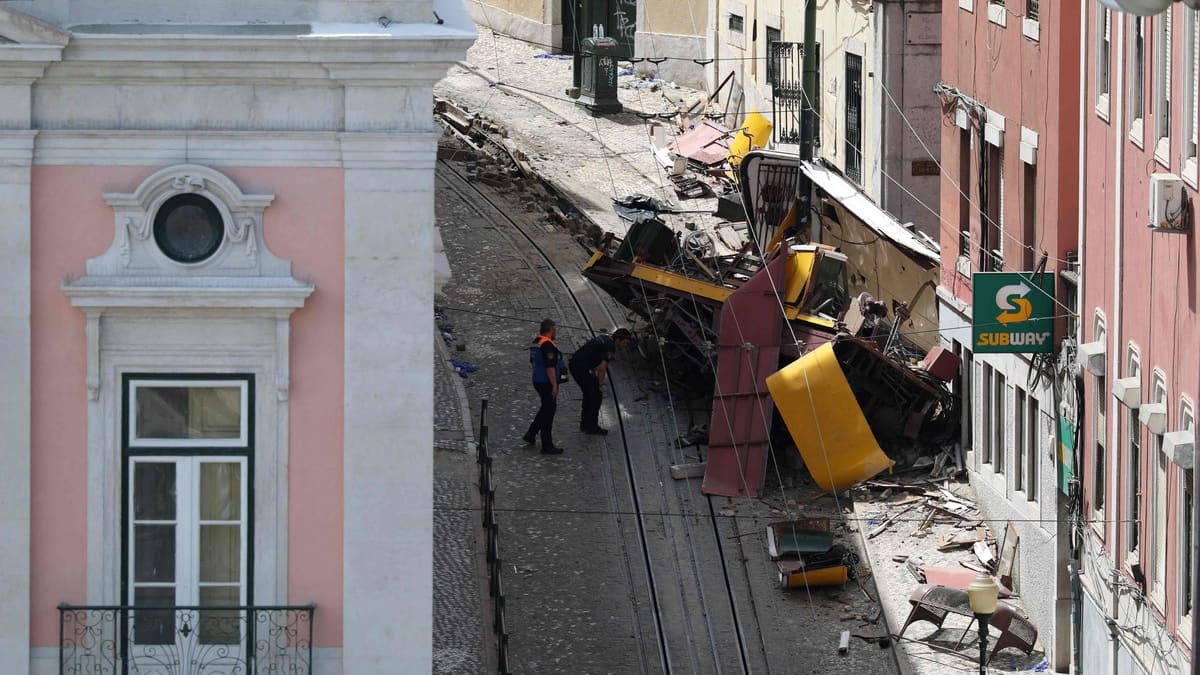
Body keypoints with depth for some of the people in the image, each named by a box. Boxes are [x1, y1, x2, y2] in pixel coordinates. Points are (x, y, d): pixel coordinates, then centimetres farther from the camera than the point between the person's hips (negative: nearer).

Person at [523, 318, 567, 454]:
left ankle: (530, 436, 25)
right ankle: (547, 446, 2)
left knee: (546, 409, 23)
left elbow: (532, 362, 21)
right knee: (548, 412, -3)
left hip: (538, 381, 10)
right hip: (547, 383, -10)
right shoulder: (547, 345, -21)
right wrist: (554, 385, -23)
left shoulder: (535, 343, 10)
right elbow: (550, 367, -25)